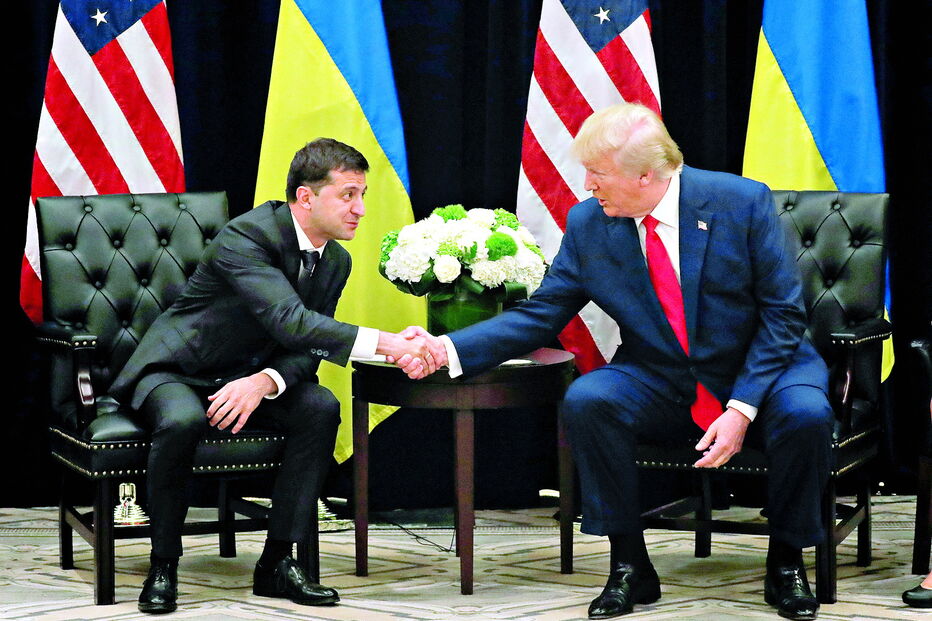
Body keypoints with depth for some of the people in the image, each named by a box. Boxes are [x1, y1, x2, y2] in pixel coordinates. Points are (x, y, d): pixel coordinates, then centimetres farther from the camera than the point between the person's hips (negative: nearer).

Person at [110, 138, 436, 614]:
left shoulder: (335, 261, 0)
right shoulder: (246, 236, -26)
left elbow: (305, 351, -2)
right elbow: (291, 322, -40)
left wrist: (264, 382, -26)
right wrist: (386, 343, -47)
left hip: (247, 377, 6)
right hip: (175, 369, -6)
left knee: (322, 408, -21)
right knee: (182, 421, -38)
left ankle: (278, 561, -14)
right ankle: (163, 565, -18)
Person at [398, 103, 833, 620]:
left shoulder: (743, 202, -13)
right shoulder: (588, 224, -4)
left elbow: (783, 313, -11)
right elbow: (539, 316, -1)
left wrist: (741, 409, -21)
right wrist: (449, 349, -16)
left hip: (760, 372, -2)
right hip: (659, 387, 2)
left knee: (805, 415, -33)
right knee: (585, 400, -27)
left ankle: (786, 562, -6)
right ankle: (628, 567, -12)